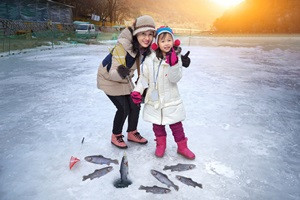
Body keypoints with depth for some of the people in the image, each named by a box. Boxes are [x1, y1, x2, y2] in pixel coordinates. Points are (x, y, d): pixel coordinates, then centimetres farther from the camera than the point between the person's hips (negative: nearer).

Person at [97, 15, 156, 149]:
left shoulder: (147, 48, -15)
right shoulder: (122, 46, -35)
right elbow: (113, 73, -37)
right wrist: (120, 73, -60)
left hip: (125, 79, 6)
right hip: (108, 78, -6)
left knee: (135, 106, 5)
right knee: (123, 108, -8)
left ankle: (132, 133, 29)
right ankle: (116, 136, 17)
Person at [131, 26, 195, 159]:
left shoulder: (176, 58, -7)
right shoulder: (150, 59, -4)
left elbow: (175, 79, -17)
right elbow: (144, 77, 3)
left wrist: (174, 64, -31)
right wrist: (137, 91, -8)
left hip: (171, 99, -1)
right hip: (154, 99, 2)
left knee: (176, 124, 9)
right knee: (157, 124, 15)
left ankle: (182, 146, 29)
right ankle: (161, 144, 38)